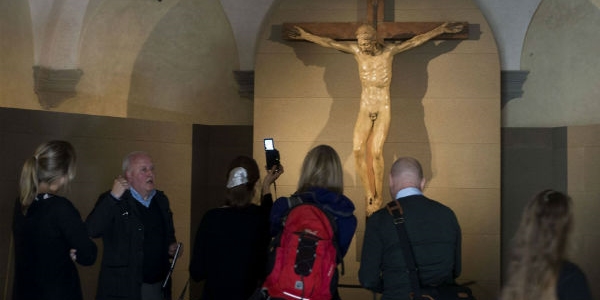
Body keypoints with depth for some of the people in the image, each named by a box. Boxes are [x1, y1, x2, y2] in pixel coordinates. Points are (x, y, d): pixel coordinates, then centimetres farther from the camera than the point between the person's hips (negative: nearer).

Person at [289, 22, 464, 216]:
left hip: (383, 109, -3)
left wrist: (441, 29, 1)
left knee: (376, 151, -16)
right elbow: (328, 43, 7)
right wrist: (305, 35, 11)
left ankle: (378, 197, -4)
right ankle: (370, 194, -4)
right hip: (365, 109, 3)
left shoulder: (389, 51, -3)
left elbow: (417, 40, 0)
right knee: (358, 150, -14)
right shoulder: (356, 51, 2)